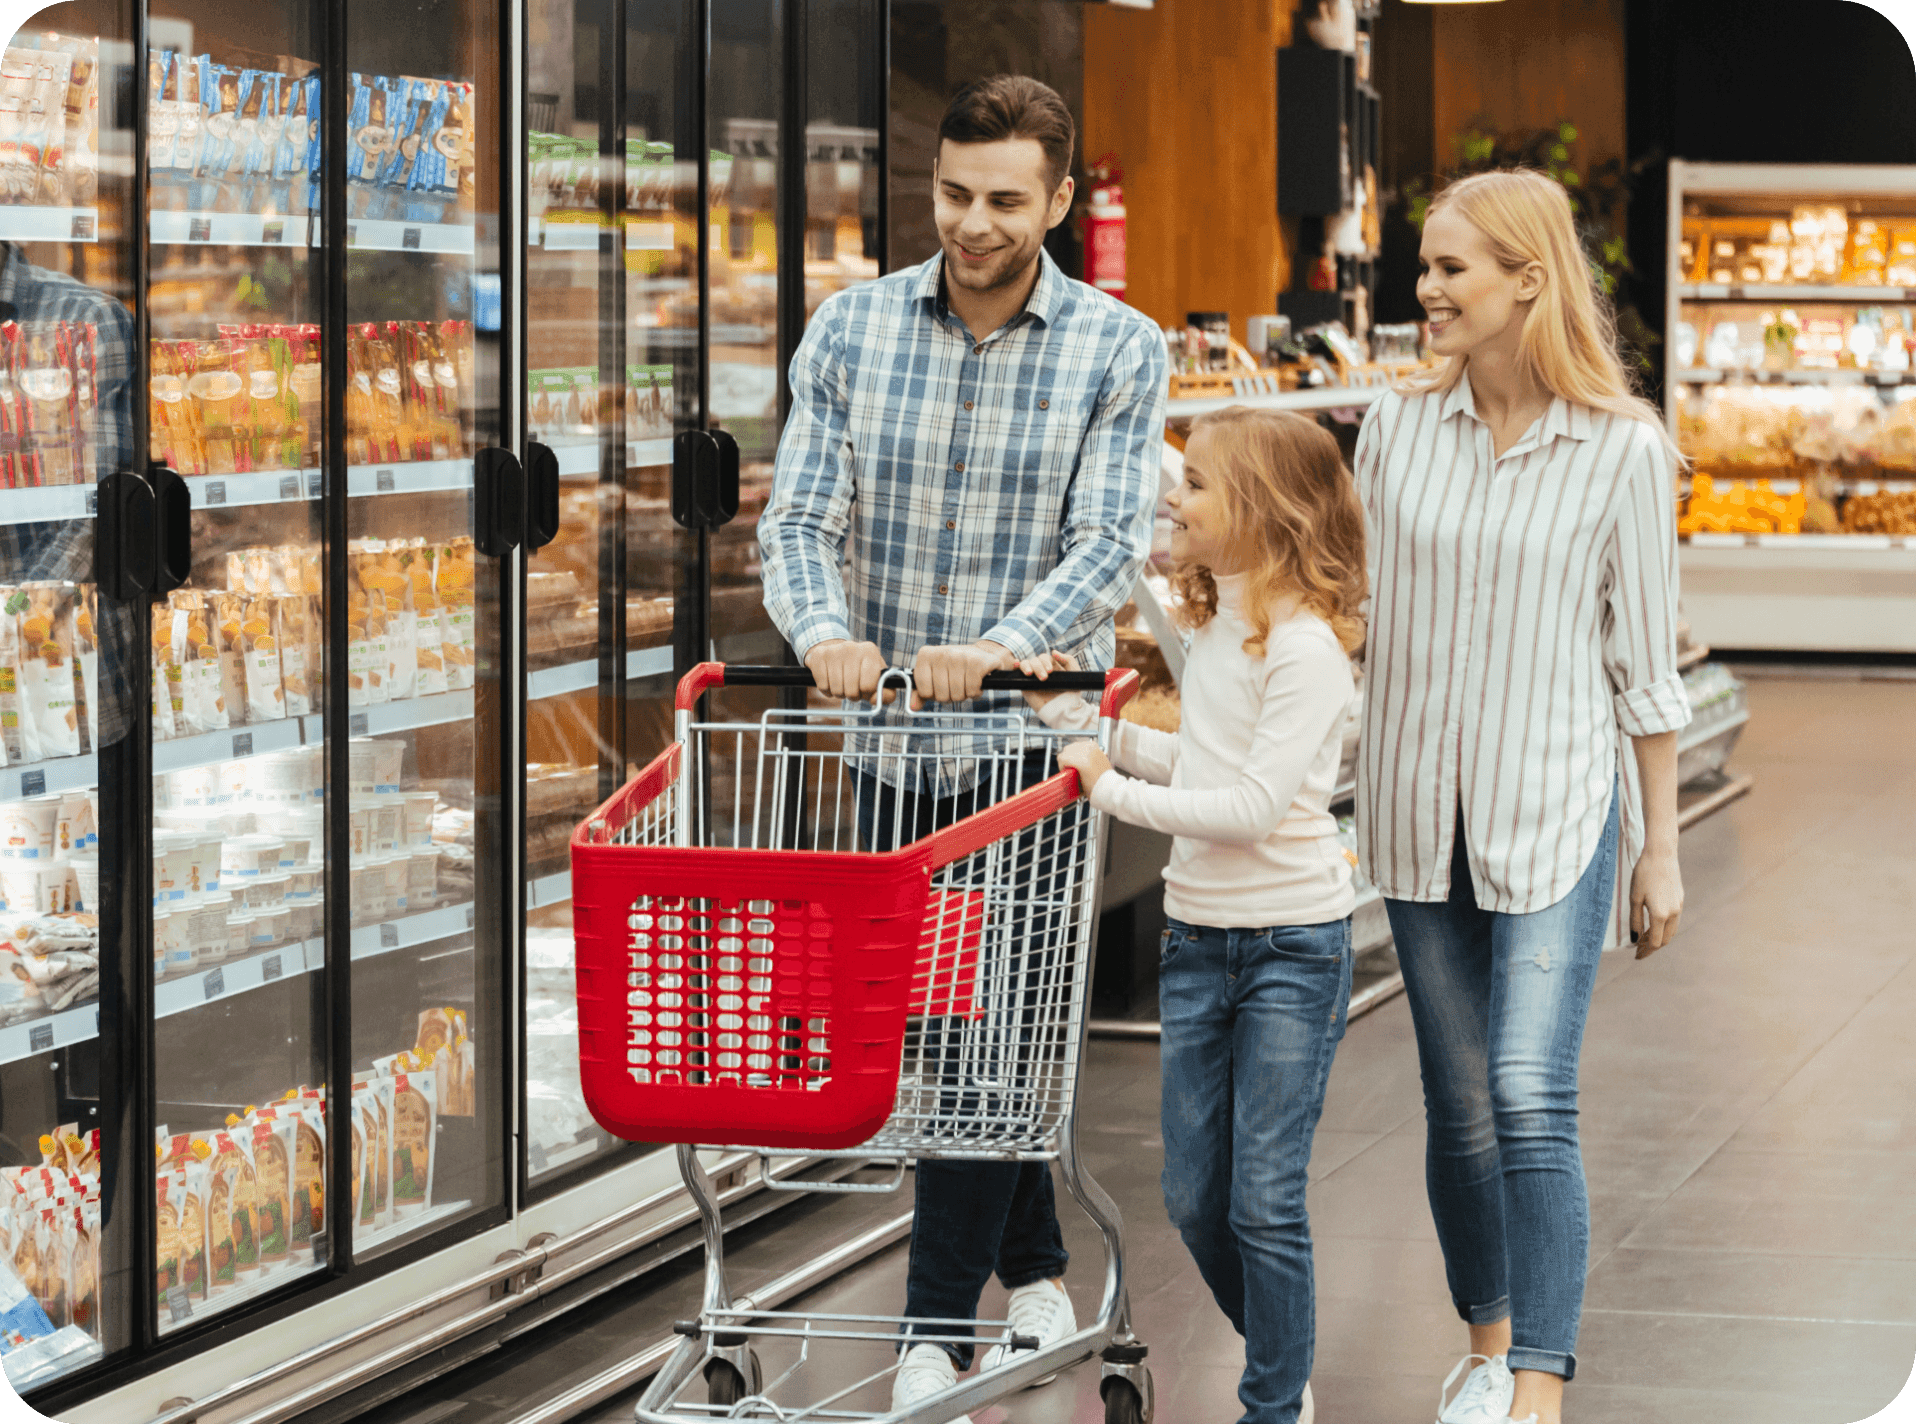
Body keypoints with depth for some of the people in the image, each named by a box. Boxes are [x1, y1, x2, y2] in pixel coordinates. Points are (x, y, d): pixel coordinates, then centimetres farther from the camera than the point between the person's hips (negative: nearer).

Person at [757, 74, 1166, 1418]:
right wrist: (826, 630, -27)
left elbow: (1112, 542, -15)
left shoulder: (1119, 350, -5)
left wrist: (998, 644, -33)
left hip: (1030, 734, -3)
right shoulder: (852, 329, 1)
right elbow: (799, 516, -5)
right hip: (892, 740, 3)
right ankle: (1034, 1264, 32)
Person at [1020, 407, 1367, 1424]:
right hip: (1198, 936, 8)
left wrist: (1115, 791, -14)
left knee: (1264, 1200, -4)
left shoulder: (1305, 647, -16)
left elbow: (1255, 804, -22)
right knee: (1193, 1198, 10)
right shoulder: (1215, 627, 10)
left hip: (1292, 944, -8)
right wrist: (1078, 718, 13)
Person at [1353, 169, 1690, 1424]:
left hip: (1558, 811, -4)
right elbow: (1354, 608, 12)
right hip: (1422, 810, 4)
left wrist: (1661, 848, 2)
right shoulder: (1398, 429, 3)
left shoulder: (1621, 450, -6)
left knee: (1532, 1102, -13)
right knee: (1461, 1109, 9)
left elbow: (1645, 664, -1)